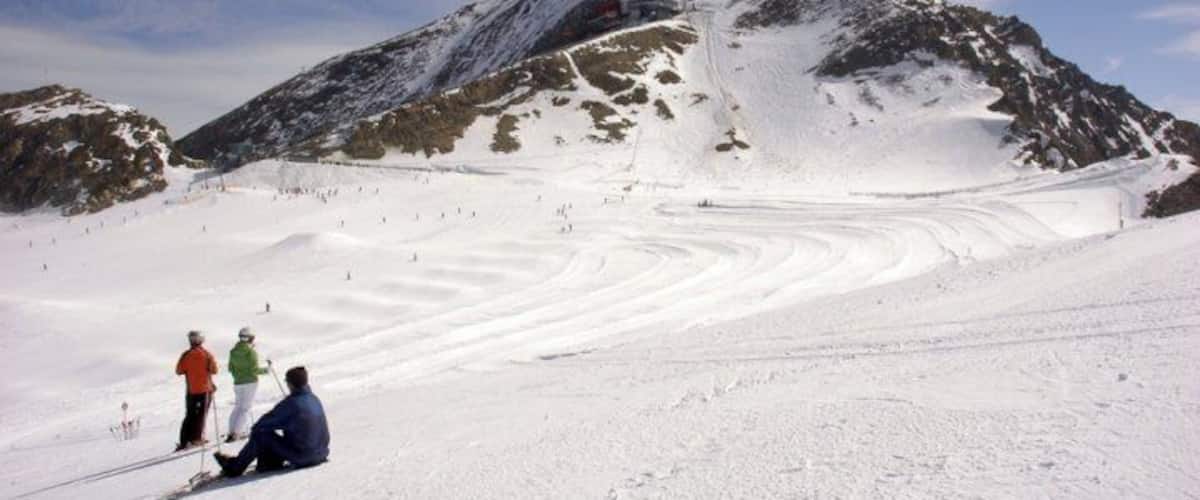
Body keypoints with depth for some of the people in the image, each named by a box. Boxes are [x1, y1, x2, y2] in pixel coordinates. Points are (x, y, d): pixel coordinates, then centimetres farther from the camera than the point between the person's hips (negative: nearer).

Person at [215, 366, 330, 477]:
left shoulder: (291, 403, -18)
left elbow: (268, 421, -8)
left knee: (260, 434, 2)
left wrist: (254, 429, 12)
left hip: (300, 456, -8)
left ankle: (234, 468, 14)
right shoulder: (315, 399, 5)